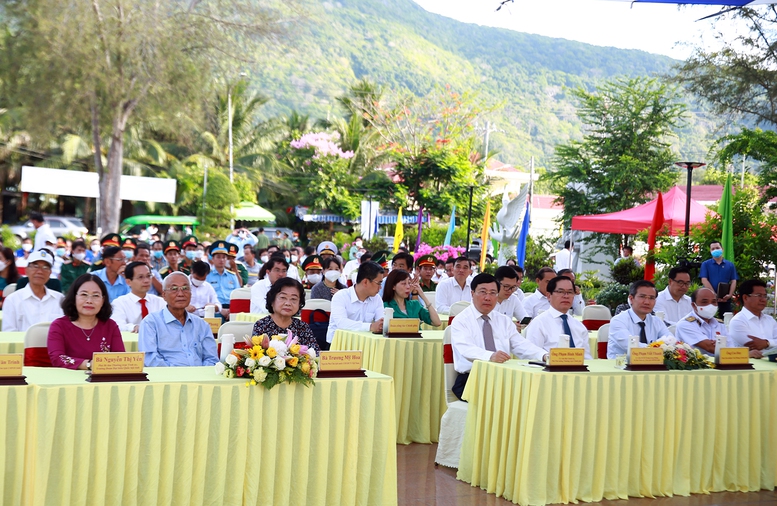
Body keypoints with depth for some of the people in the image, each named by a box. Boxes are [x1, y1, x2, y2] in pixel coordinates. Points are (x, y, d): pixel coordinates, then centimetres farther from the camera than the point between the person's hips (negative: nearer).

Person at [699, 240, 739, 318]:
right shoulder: (705, 264, 5)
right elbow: (704, 280, -5)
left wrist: (730, 294, -12)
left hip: (725, 299, 2)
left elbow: (733, 281, 5)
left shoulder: (730, 265, 10)